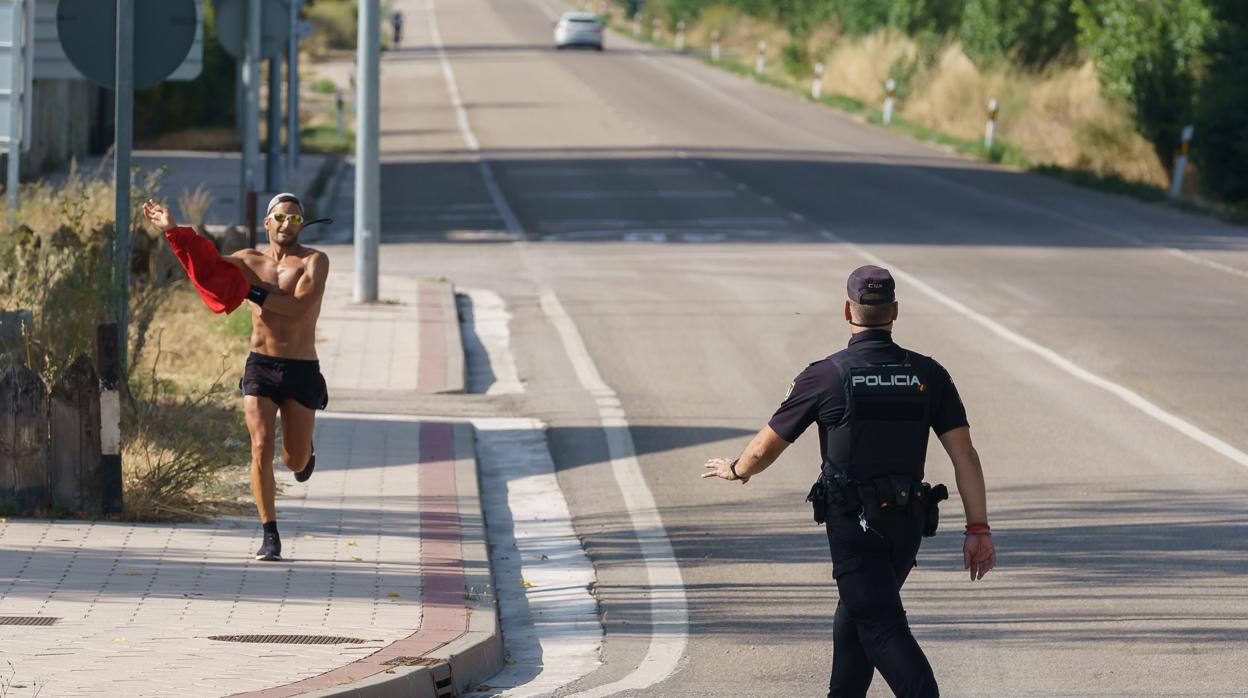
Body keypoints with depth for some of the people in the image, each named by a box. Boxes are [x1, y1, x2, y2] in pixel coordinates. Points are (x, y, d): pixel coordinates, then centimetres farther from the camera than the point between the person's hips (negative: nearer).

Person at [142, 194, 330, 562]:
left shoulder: (315, 261, -6)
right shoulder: (250, 261, 5)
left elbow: (298, 308, -20)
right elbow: (206, 267, -2)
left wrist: (252, 292, -20)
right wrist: (172, 229, -11)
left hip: (302, 371, -1)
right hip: (260, 366, 1)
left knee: (296, 463, 10)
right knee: (262, 449, -15)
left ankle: (303, 448, 50)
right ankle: (270, 537, -9)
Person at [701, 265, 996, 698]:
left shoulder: (825, 377, -8)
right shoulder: (928, 375, 1)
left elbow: (765, 449, 2)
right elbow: (964, 454, -5)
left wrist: (735, 470, 24)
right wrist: (978, 529, -3)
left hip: (854, 527, -5)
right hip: (907, 525, 5)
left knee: (884, 629, -9)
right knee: (855, 614, 25)